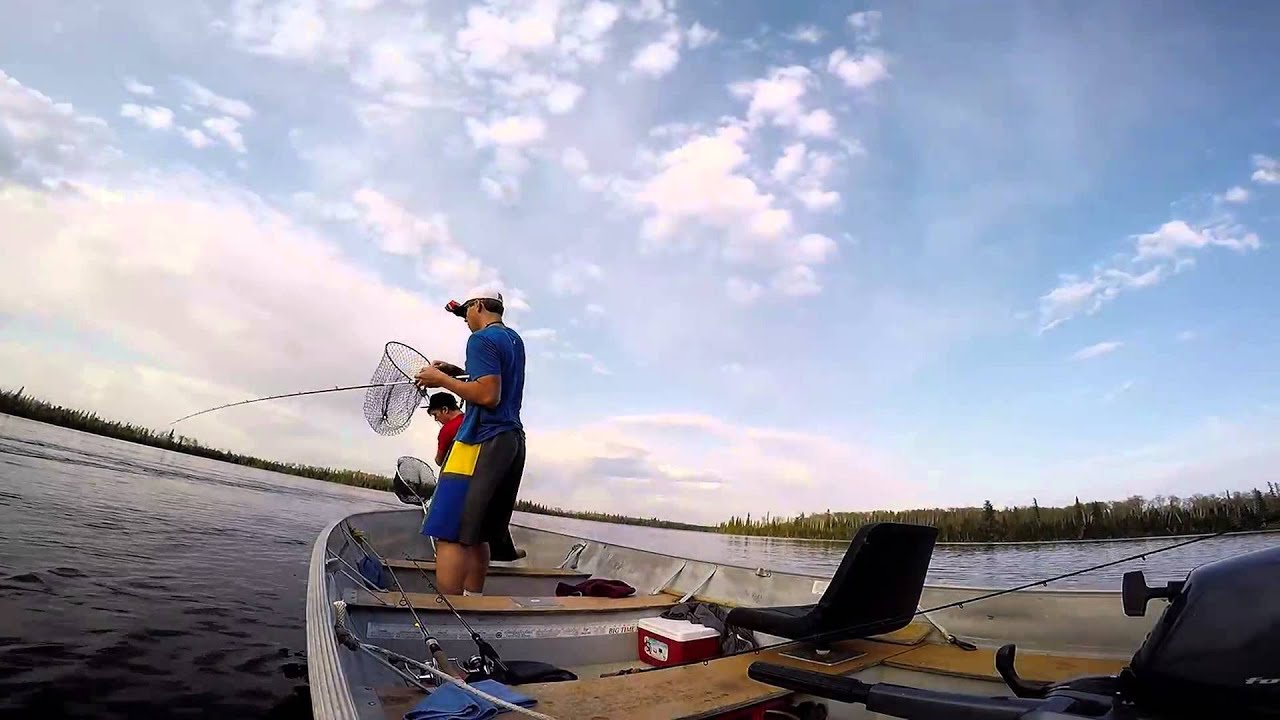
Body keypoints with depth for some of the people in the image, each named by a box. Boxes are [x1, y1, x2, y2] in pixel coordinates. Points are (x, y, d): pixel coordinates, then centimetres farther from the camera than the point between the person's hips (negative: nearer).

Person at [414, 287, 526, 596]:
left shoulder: (482, 339, -9)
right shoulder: (514, 339, 18)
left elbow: (488, 396, -19)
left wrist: (441, 380, -8)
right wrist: (458, 373, 20)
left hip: (483, 441, -9)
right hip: (512, 440, 9)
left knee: (449, 534, -10)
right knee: (475, 535, 13)